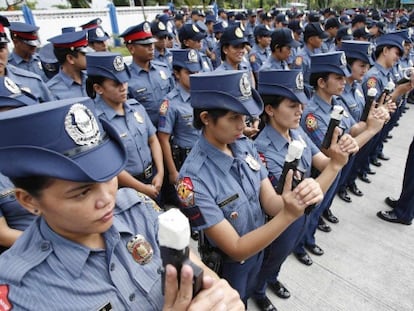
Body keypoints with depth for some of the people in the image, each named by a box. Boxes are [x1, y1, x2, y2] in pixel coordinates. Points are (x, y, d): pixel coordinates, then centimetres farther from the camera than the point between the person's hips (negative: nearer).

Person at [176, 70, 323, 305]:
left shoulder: (245, 146, -15)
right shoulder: (194, 179, -35)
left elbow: (270, 202, -14)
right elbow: (236, 249, -29)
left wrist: (302, 195, -35)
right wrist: (289, 214, -41)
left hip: (258, 250, 5)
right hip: (227, 266, -5)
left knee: (246, 298, 33)